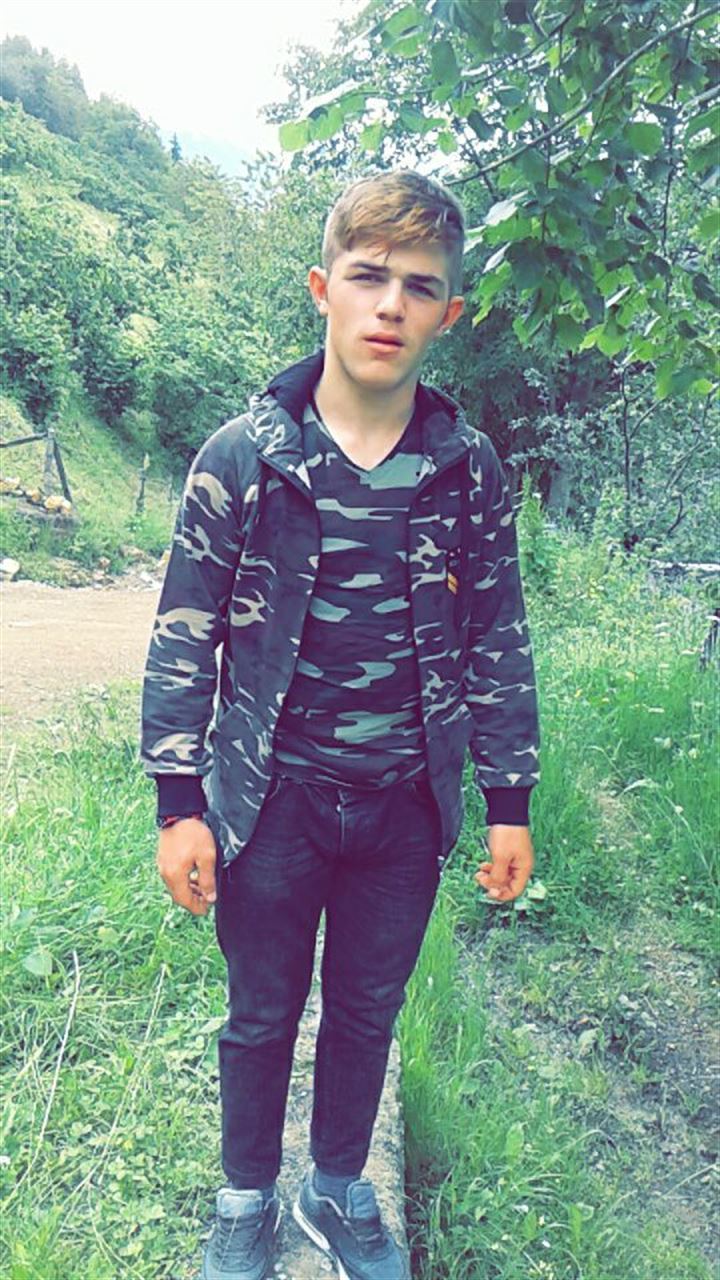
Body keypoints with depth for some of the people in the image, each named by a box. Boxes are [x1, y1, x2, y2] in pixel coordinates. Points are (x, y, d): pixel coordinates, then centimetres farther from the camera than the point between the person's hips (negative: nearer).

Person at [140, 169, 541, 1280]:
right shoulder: (242, 457, -9)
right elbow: (184, 638, -5)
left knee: (368, 1015, 20)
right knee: (262, 1016, 17)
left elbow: (498, 642, 3)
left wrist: (510, 803, 4)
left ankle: (339, 1190, 47)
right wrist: (179, 803, -7)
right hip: (273, 804, -1)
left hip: (407, 811, 2)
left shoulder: (470, 469, -3)